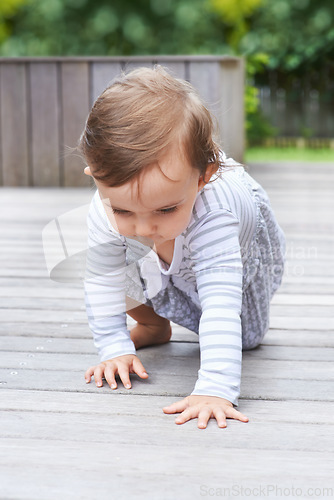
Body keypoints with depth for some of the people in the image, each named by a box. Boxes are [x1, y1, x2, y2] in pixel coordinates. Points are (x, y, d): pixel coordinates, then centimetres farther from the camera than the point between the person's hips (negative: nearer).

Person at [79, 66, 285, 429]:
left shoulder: (210, 208, -53)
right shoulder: (106, 211, -39)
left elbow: (221, 300, -57)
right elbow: (102, 281, -22)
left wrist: (215, 389, -63)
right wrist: (114, 348, -27)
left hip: (244, 245, -3)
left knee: (247, 337, 9)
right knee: (111, 259, -17)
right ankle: (154, 325, 12)